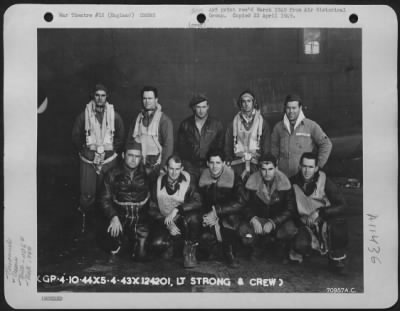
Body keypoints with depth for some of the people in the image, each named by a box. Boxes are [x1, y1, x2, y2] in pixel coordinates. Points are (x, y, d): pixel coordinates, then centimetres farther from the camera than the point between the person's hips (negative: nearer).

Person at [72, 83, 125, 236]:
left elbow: (121, 137, 11)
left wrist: (114, 150, 4)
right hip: (88, 160, -1)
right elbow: (75, 136, 7)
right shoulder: (84, 115, 0)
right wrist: (83, 149, 2)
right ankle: (86, 219, 17)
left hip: (109, 160, 1)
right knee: (87, 194, -3)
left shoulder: (115, 116, 3)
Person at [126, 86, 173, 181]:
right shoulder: (138, 119, 12)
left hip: (155, 165, -4)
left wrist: (162, 167, -14)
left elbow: (168, 145, -8)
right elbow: (130, 140, 15)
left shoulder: (164, 119, -3)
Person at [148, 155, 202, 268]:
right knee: (157, 243, -27)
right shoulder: (159, 182, -5)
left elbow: (197, 202, -22)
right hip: (166, 224, 1)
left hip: (184, 222, -1)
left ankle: (190, 250, -11)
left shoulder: (188, 180, -9)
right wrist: (167, 224, -16)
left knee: (193, 216, -35)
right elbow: (153, 209, -2)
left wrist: (177, 209, -33)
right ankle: (170, 243, 13)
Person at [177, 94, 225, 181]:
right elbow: (180, 147, 11)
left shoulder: (217, 125, 4)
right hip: (190, 167, 1)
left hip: (209, 167, 0)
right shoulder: (185, 124, 7)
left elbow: (220, 147, 8)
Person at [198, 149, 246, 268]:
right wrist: (209, 216, -19)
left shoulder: (233, 177, -11)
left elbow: (240, 202, -18)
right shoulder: (203, 178, -2)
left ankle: (230, 252, -8)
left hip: (229, 215, -1)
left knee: (232, 217, -33)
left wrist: (216, 212, -24)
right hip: (211, 217, 2)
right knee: (205, 238, -23)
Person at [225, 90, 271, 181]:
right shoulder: (234, 122, 10)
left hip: (257, 163, -1)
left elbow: (266, 146, 5)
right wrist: (229, 161, 4)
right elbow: (228, 145, 12)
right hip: (238, 165, 1)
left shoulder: (262, 122, 7)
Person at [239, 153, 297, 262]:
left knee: (290, 230, -34)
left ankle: (283, 254, 2)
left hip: (279, 219, -1)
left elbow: (290, 209, -12)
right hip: (258, 219, 1)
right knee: (243, 230, -29)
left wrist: (273, 223, -25)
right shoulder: (252, 182, -9)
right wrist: (253, 219, -27)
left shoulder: (284, 183, -12)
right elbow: (247, 206, -4)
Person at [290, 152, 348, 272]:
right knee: (300, 245, -30)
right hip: (305, 225, 1)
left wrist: (320, 212, -28)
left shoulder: (324, 181, -12)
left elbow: (341, 205, -17)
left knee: (339, 220, -34)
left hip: (325, 223, -1)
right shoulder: (293, 182, -5)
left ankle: (337, 257, -9)